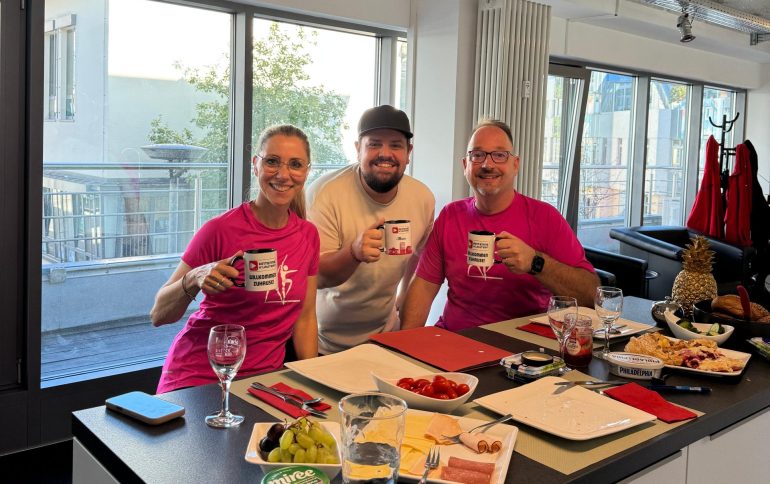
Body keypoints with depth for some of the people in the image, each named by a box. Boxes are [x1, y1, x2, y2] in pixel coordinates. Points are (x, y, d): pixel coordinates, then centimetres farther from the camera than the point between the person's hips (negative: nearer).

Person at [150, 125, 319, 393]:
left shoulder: (308, 235, 2)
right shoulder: (220, 229, -14)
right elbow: (158, 316, -11)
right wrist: (194, 280, -29)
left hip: (264, 376, 4)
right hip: (199, 376, -4)